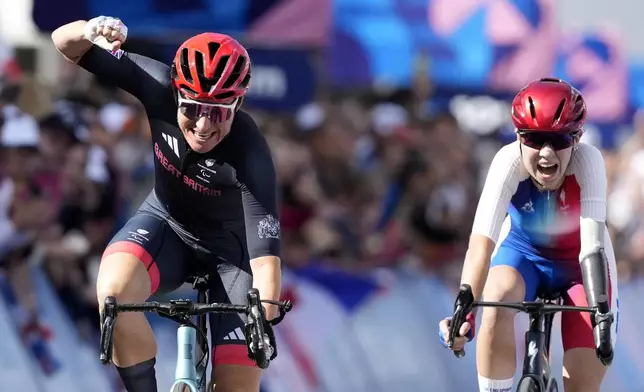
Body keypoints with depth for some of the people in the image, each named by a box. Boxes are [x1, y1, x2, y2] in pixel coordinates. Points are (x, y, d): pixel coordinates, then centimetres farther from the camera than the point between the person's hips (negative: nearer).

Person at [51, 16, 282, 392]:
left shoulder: (250, 153, -34)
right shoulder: (160, 88, -26)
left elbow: (265, 255, -38)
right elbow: (65, 42, -22)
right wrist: (90, 32, -45)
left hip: (229, 250, -2)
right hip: (166, 225, 2)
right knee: (115, 289, -34)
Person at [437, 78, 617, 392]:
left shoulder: (587, 161, -32)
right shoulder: (509, 162, -32)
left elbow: (592, 248, -37)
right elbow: (481, 242, -42)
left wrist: (602, 317, -50)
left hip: (578, 263, 0)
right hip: (523, 252, 0)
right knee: (498, 301, -36)